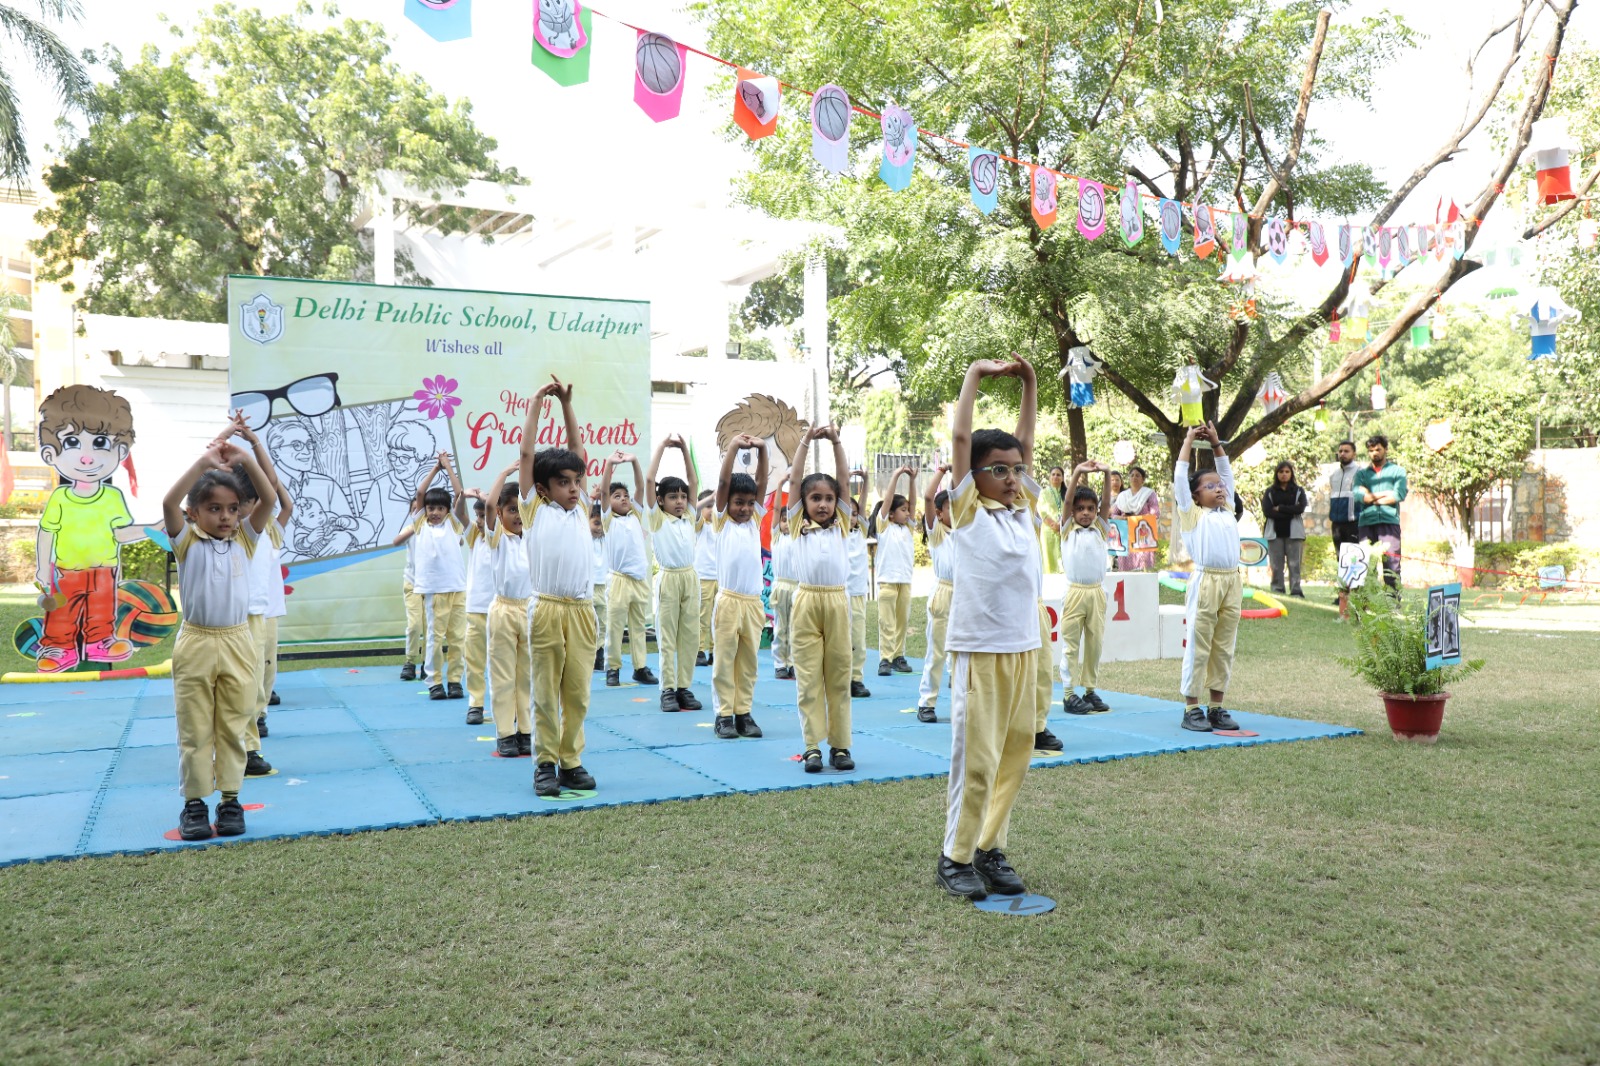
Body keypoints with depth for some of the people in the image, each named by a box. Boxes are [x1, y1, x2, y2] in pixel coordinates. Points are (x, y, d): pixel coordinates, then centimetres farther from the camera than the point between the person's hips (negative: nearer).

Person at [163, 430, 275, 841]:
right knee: (195, 730, 6)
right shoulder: (186, 542, -1)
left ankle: (230, 799, 17)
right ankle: (194, 802, 15)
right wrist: (204, 461, -22)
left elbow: (269, 500, -6)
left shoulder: (243, 539, 6)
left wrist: (246, 460, -13)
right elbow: (169, 503, -18)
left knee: (233, 727, 8)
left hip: (237, 643, 2)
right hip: (196, 644, -2)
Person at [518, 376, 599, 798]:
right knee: (546, 694, 1)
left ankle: (571, 762, 16)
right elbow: (527, 453, 4)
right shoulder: (534, 508, 6)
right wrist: (536, 403, 9)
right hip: (547, 610, -4)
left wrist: (567, 404, 18)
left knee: (577, 693, 6)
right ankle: (545, 763, 11)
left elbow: (577, 451, 19)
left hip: (582, 610, 4)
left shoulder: (580, 508, 17)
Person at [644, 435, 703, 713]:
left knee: (690, 636, 5)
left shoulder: (689, 517, 13)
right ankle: (668, 690, 3)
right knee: (667, 637, 0)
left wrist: (684, 448, 11)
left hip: (690, 578, 4)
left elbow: (693, 481, 14)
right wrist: (662, 446, -2)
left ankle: (685, 687, 11)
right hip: (668, 579, -4)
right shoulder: (656, 518, 1)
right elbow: (649, 480, -6)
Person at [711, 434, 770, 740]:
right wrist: (734, 446, -13)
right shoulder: (721, 521, 2)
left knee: (748, 662, 9)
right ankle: (724, 715, 8)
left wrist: (762, 449, -8)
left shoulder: (755, 520, 12)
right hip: (728, 601, -4)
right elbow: (723, 482, -8)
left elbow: (762, 482, 3)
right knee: (724, 660, 1)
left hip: (754, 602, 4)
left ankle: (744, 713, 16)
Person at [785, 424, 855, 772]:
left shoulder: (841, 524, 13)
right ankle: (812, 747, 5)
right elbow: (795, 479, 3)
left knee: (839, 676, 5)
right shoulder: (797, 525, 8)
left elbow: (844, 479, 7)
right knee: (808, 678, 0)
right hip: (806, 602, -2)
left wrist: (836, 442, 3)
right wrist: (807, 441, 0)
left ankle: (840, 745, 12)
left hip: (837, 602, 2)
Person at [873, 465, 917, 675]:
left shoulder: (907, 527, 13)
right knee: (886, 622, -4)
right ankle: (885, 659, -3)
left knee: (902, 621, 8)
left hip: (905, 580, 5)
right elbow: (887, 499, -9)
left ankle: (898, 656, 15)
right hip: (887, 580, -5)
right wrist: (895, 476, -10)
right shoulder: (884, 526, -1)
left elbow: (912, 501, 7)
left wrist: (912, 479, -1)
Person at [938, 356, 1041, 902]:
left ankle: (990, 848, 20)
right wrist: (975, 375, 0)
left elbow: (1025, 442, 17)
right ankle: (956, 857, 9)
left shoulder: (1025, 507, 11)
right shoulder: (968, 511, -4)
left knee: (1014, 754, 8)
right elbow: (960, 438, -8)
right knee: (975, 759, -3)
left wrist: (1029, 383, 12)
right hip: (978, 652, -6)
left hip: (1024, 649, 6)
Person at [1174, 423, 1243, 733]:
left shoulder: (1227, 511, 18)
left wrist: (1216, 443, 22)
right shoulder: (1192, 513, 4)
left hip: (1232, 582, 6)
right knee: (1198, 647, -3)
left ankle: (1216, 708, 14)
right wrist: (1189, 440, 10)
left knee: (1224, 647, 8)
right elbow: (1180, 477, 1)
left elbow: (1227, 473, 25)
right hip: (1206, 581, -6)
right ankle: (1191, 709, 1)